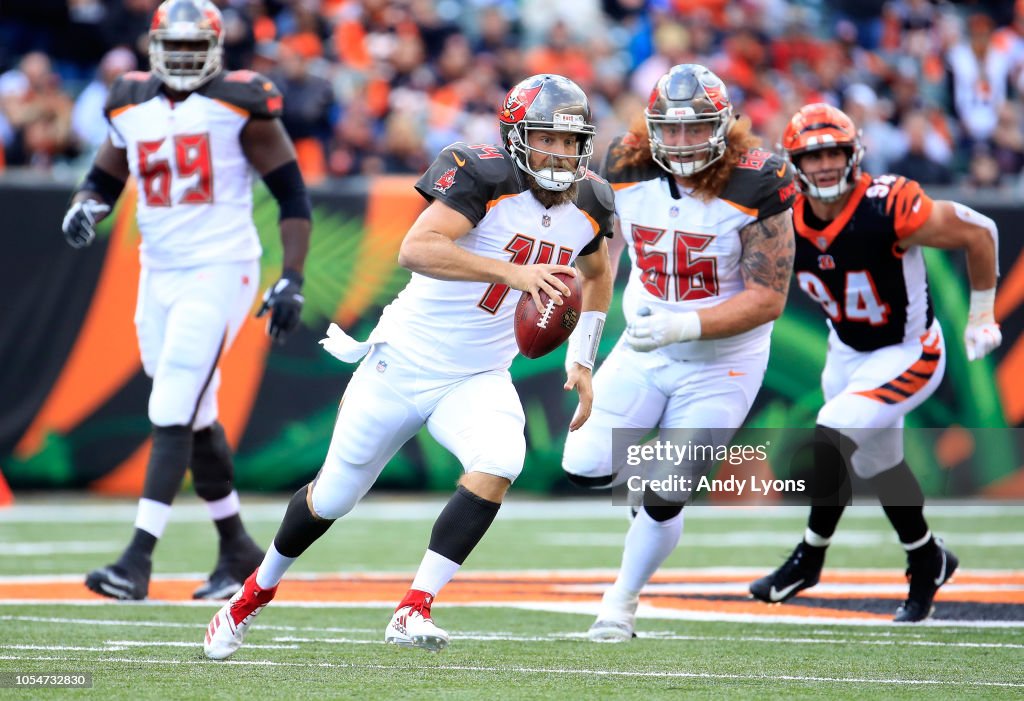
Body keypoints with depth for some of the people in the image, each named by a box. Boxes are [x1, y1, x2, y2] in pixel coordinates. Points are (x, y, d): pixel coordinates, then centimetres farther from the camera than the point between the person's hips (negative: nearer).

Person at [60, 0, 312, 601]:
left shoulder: (239, 106, -7)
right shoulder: (132, 108, 8)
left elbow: (293, 195, -6)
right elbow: (104, 180, 19)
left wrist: (292, 281, -12)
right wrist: (85, 209, -6)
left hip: (220, 271, -6)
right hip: (159, 275, 6)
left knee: (173, 415, -14)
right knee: (195, 418, 12)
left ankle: (138, 561, -18)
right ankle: (237, 546, 27)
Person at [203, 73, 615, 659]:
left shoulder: (589, 203, -2)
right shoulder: (484, 175, -21)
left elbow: (598, 272, 21)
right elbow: (415, 250, -36)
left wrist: (584, 362, 12)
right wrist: (512, 272, -43)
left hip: (478, 380, 4)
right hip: (406, 363, -3)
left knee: (500, 462, -29)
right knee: (334, 496, 11)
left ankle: (414, 611, -23)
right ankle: (257, 591, 40)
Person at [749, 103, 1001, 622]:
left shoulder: (888, 208, -29)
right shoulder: (786, 223, -13)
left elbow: (979, 233, -17)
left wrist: (981, 316, -8)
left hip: (907, 355, -6)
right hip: (846, 353, 6)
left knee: (831, 438, -20)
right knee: (877, 461, 17)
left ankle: (811, 556, -1)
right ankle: (928, 563, 39)